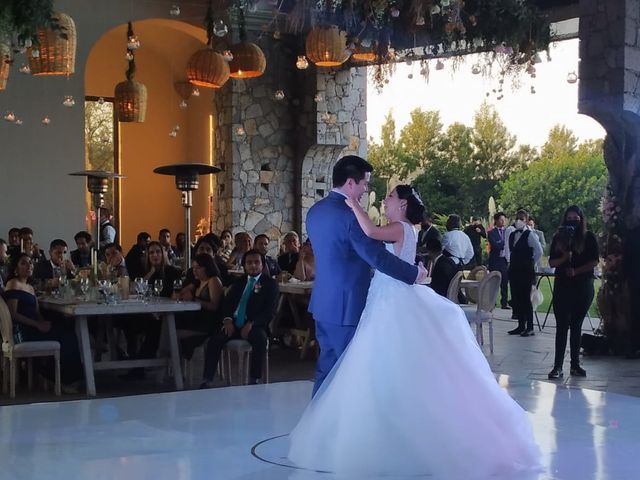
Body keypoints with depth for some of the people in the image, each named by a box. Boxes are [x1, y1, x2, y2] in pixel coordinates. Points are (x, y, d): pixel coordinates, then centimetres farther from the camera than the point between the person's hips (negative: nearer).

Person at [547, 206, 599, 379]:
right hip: (562, 286, 0)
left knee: (576, 325, 6)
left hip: (583, 285, 0)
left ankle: (575, 364, 13)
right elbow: (551, 262, 4)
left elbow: (595, 261, -3)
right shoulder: (558, 237, 6)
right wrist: (564, 258, -15)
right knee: (562, 325, -3)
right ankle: (558, 366, -5)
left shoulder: (588, 237, 2)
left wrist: (576, 271, -11)